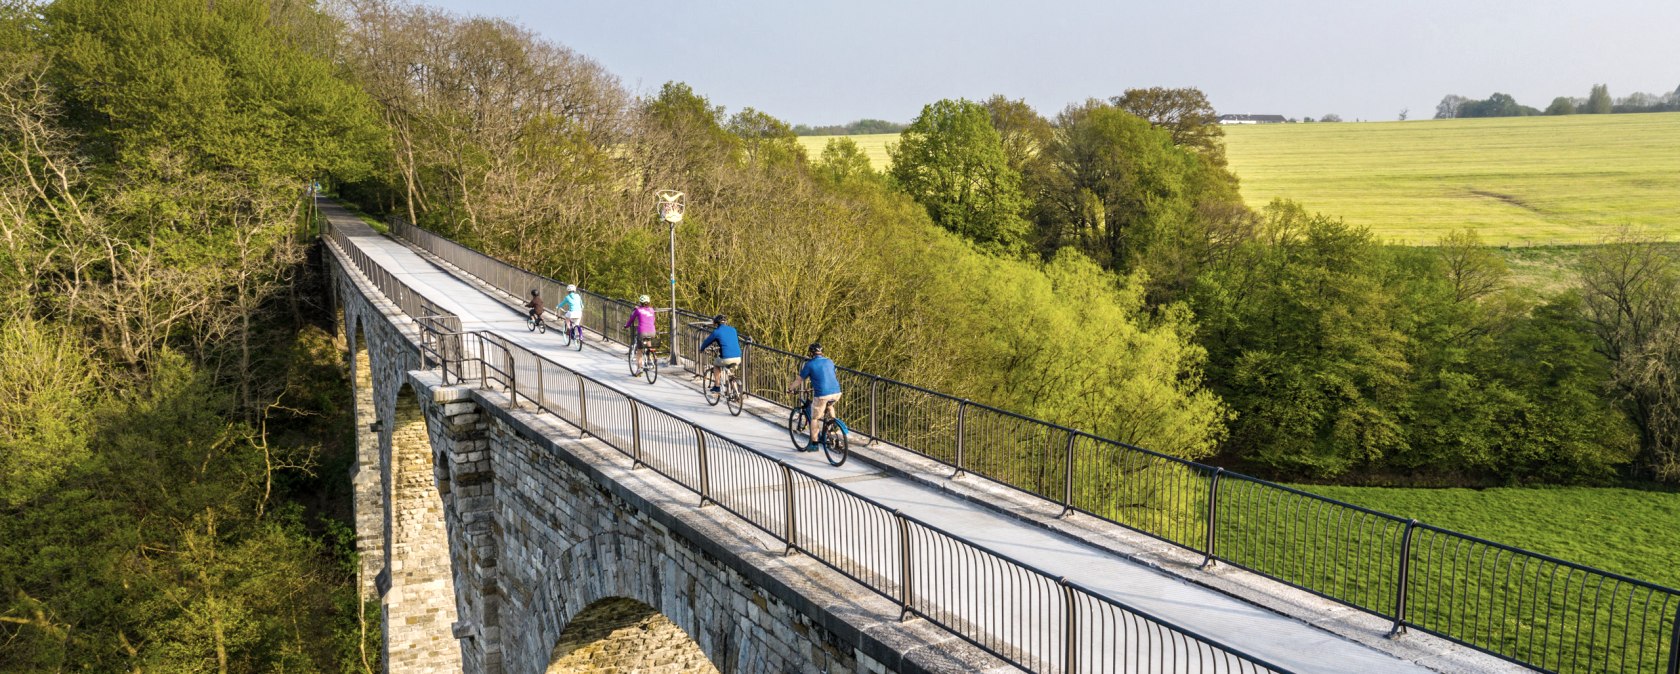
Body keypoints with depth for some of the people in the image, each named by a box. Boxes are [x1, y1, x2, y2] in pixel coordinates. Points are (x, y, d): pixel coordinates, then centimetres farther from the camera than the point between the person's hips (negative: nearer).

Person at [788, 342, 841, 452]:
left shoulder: (810, 364, 1)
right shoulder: (829, 362, 16)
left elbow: (799, 380, 8)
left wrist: (790, 388, 26)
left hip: (822, 394, -5)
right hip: (836, 393, 5)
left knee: (814, 418, 13)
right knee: (829, 406, 37)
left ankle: (814, 444, 14)